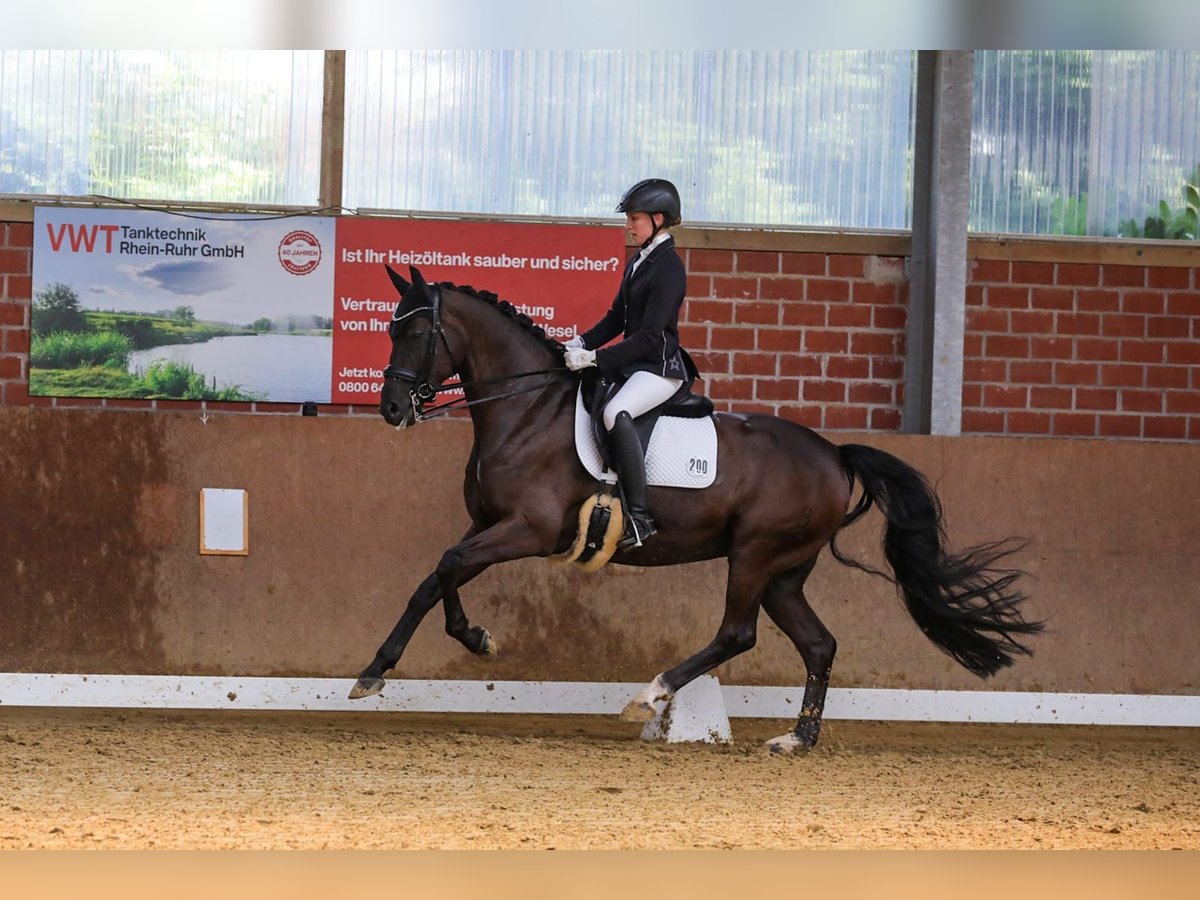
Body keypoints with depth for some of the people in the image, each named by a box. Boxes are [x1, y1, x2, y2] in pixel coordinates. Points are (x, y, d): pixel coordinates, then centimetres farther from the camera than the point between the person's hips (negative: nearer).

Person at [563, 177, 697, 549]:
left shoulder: (669, 268, -15)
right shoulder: (638, 263, 13)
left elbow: (650, 336, -20)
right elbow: (616, 319, 18)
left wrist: (595, 358, -24)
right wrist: (581, 344, 2)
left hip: (660, 367, -10)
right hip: (633, 362, 10)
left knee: (615, 412, -35)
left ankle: (639, 516, -35)